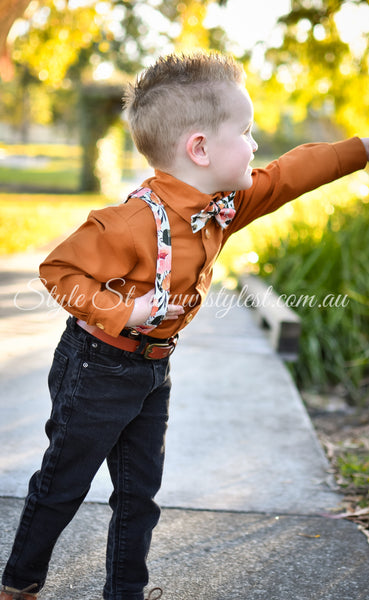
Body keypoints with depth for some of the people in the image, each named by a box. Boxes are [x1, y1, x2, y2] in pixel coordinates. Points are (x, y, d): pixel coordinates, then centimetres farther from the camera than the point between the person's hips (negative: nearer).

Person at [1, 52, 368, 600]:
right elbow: (60, 270, -22)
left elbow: (289, 174, 7)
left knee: (140, 490, 16)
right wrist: (125, 313, -30)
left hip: (152, 370, 8)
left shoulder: (225, 205, -4)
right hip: (97, 368, -7)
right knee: (62, 487, 9)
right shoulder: (136, 223, -29)